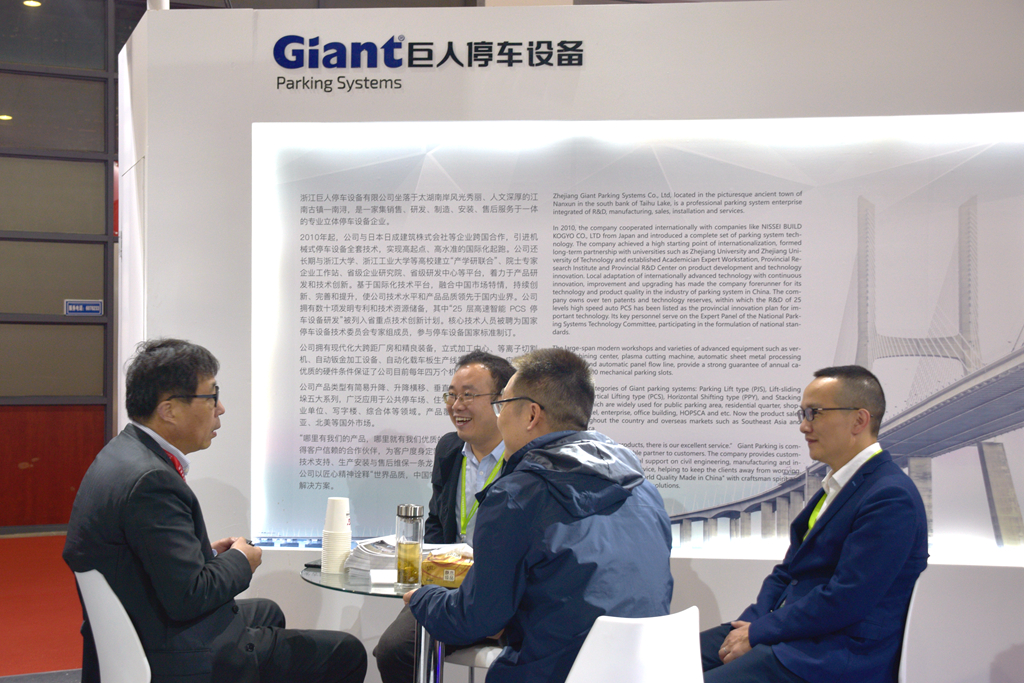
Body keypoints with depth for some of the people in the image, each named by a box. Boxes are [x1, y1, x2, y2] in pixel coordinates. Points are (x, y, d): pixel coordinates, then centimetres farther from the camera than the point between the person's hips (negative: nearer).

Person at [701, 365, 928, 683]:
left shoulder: (891, 498, -17)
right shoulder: (837, 484, 15)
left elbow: (843, 600, -21)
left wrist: (758, 633, -14)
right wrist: (748, 624, 0)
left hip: (838, 657, -9)